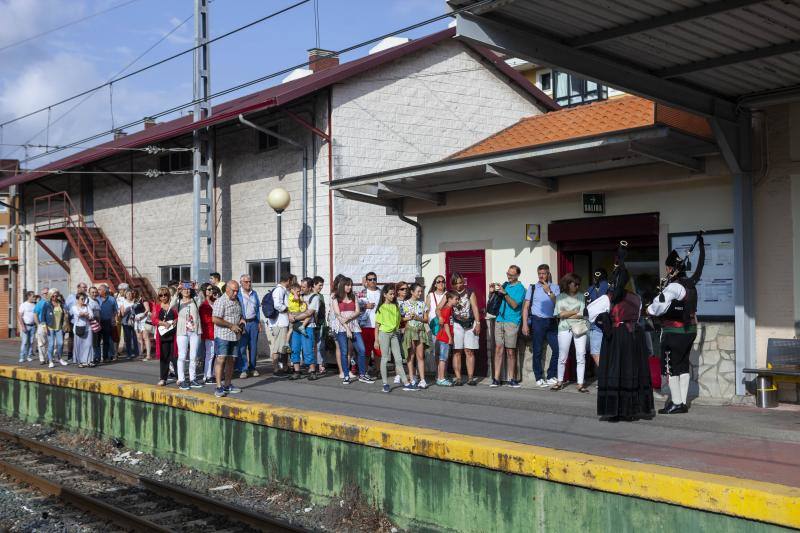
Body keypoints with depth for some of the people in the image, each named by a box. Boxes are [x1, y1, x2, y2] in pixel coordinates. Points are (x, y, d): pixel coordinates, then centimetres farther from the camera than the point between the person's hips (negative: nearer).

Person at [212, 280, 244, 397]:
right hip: (222, 335, -8)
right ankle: (219, 387, -11)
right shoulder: (220, 301, -11)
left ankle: (227, 385, 18)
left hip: (234, 335, 8)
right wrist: (231, 325, -17)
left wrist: (240, 320, 8)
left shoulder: (237, 301, 15)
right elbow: (215, 319, -19)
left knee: (231, 360, 10)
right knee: (221, 359, -11)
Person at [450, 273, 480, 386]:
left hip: (470, 325, 0)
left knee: (469, 351, 0)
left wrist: (478, 323, -3)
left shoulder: (469, 292, 8)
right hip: (456, 325, 0)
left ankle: (470, 378, 2)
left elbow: (475, 308, 5)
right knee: (457, 352, -1)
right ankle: (458, 378, 1)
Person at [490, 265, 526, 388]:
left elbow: (514, 305, -14)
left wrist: (504, 293, -19)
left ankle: (511, 379, 6)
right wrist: (492, 292, 3)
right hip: (499, 320, 5)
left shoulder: (520, 288, -2)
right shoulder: (505, 284, 16)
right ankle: (496, 379, 0)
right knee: (498, 349, 0)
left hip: (512, 322, -5)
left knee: (510, 352, -2)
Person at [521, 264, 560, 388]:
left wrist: (549, 292, -11)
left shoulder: (554, 287, 9)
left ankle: (551, 377, 9)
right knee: (537, 352, 1)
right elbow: (526, 307, 4)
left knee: (557, 349, -4)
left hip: (551, 322, 1)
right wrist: (525, 324, -4)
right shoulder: (532, 288, 7)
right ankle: (539, 378, 10)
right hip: (537, 321, -1)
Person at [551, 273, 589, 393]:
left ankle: (580, 384, -1)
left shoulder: (581, 296, 8)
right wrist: (575, 311, -2)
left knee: (581, 356, -4)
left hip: (579, 327, 1)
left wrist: (566, 315, -3)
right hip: (564, 329, 0)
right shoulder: (560, 297, 7)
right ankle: (560, 382, 16)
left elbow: (582, 314, -2)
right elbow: (559, 314, -4)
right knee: (562, 357, 4)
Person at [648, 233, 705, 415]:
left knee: (670, 367, -2)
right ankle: (683, 402, 14)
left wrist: (650, 310, -18)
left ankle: (676, 403, -1)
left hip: (674, 333, -9)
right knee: (683, 366, 11)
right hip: (690, 331, 9)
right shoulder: (690, 284, 8)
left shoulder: (674, 287, -18)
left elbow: (660, 303, -32)